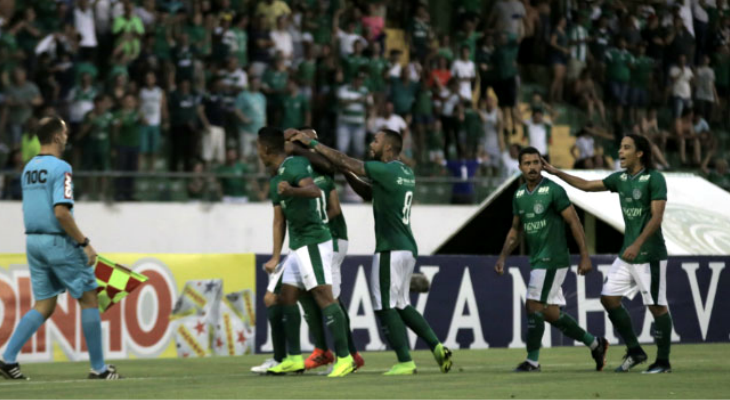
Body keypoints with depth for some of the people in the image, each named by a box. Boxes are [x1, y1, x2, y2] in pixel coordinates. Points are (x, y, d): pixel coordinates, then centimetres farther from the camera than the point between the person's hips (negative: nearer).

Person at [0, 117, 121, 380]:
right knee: (89, 299, 2)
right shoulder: (60, 168, -14)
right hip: (58, 241, -8)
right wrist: (84, 243, -17)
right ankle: (98, 368, 3)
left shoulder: (28, 168, 13)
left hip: (33, 240, 8)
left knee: (43, 306, 11)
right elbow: (61, 212, -23)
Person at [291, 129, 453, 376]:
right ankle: (436, 346, 8)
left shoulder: (386, 170, -13)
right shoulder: (406, 173, 15)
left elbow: (346, 162, -13)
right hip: (408, 248, 9)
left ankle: (405, 362, -7)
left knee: (385, 307, -4)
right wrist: (346, 174, 14)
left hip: (391, 250, -9)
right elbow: (368, 194, 25)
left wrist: (312, 144, -5)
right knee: (401, 305, 17)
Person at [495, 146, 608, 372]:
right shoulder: (519, 196, 11)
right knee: (550, 312, 9)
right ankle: (594, 343, 22)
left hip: (553, 259, -8)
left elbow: (574, 222, -11)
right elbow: (516, 230, 21)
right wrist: (503, 257, 12)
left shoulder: (553, 190, -11)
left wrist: (585, 256, -15)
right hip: (537, 260, 8)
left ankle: (532, 361, -2)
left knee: (534, 307, -10)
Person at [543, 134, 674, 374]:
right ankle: (634, 352, 12)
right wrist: (556, 172, 16)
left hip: (650, 255, -8)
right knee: (609, 297, 3)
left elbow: (657, 217, -17)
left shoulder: (654, 179, -11)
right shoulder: (620, 178, 11)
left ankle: (663, 361, 3)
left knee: (657, 306, -4)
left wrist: (637, 244, -25)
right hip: (627, 253, 8)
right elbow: (587, 185, 20)